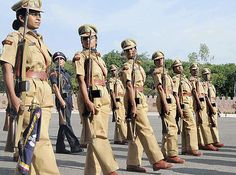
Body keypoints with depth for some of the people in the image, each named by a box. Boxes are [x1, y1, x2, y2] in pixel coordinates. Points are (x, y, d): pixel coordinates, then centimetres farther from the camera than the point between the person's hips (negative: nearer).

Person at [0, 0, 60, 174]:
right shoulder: (14, 38, 2)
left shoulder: (39, 40, 23)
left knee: (29, 140, 9)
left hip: (44, 93, 7)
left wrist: (48, 94, 20)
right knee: (40, 138, -13)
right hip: (27, 93, -7)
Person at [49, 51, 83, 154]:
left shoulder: (67, 73, 22)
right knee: (66, 123, -11)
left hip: (69, 100, 8)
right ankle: (74, 146, -15)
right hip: (62, 99, -8)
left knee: (64, 124, 9)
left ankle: (60, 147, 14)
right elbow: (55, 87, -11)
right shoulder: (54, 73, 0)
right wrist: (61, 100, -21)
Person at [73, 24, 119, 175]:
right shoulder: (80, 56, 1)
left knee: (98, 135, 7)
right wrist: (88, 101, -17)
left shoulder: (99, 58, 22)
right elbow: (81, 79, -9)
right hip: (91, 97, -7)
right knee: (97, 136, -12)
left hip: (104, 98, 7)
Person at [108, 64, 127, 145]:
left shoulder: (119, 80, 21)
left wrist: (124, 102, 18)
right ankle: (125, 138, -13)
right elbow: (112, 92, -12)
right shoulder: (111, 80, -4)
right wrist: (115, 103, -19)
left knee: (121, 120, 8)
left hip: (122, 102, 9)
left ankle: (117, 139, 12)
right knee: (120, 120, -11)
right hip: (117, 101, -9)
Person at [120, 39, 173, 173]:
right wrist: (133, 105, -23)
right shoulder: (127, 66, -7)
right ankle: (157, 161, -9)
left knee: (137, 134, 8)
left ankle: (132, 163, 12)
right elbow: (129, 86, -17)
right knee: (146, 131, -10)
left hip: (141, 100, 9)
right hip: (135, 101, -9)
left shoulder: (137, 65, 21)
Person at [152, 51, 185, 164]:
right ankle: (172, 155, -13)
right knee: (172, 128, -14)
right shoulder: (157, 72, -3)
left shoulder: (164, 72, 25)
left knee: (168, 129, 10)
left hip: (171, 101, 9)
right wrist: (165, 104, -22)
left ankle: (165, 153, 16)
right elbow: (160, 88, -14)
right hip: (165, 101, -9)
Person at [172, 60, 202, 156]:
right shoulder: (176, 79, -6)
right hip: (183, 104, -9)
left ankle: (185, 149, 11)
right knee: (191, 125, -13)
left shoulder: (184, 78, 22)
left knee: (186, 127, 8)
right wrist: (179, 108, -21)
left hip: (189, 105, 9)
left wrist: (191, 108, 20)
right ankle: (192, 148, -12)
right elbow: (175, 94, -14)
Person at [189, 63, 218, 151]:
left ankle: (200, 143, 13)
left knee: (200, 124, 9)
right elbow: (194, 91, -15)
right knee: (203, 123, -13)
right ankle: (207, 144, -16)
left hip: (202, 103, 10)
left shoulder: (197, 80, 25)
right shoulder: (192, 79, -5)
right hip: (198, 102, -10)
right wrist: (199, 103, -23)